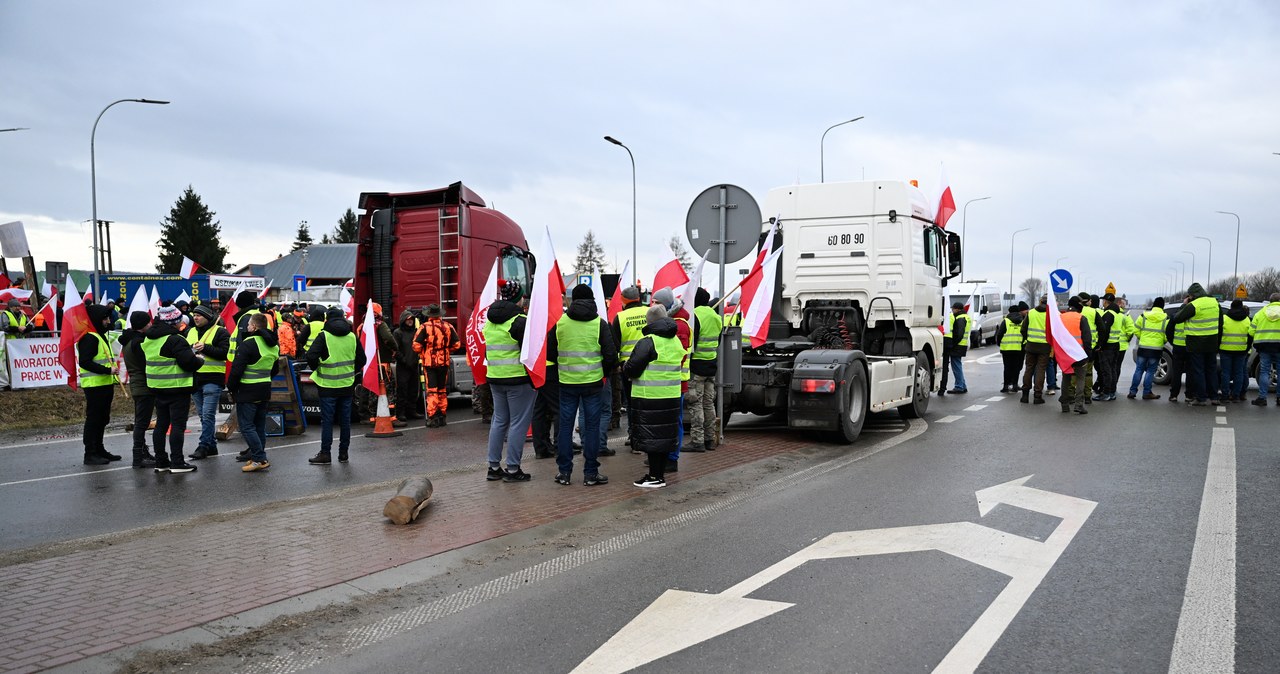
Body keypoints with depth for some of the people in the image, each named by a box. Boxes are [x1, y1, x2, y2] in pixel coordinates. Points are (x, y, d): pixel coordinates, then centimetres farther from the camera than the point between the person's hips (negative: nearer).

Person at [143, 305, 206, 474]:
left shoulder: (149, 339, 10)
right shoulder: (175, 339, -18)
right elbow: (189, 362, -24)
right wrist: (200, 360, -3)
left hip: (158, 388, 8)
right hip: (177, 388, -8)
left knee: (161, 424, 13)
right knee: (178, 425, -3)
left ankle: (161, 462, 18)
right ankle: (177, 462, -3)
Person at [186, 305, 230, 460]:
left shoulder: (220, 332, -3)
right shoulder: (190, 332, 17)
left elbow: (224, 353, -13)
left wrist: (205, 348, -21)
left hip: (212, 379, -7)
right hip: (195, 378, 7)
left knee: (208, 415, -10)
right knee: (203, 415, 12)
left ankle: (203, 446, -8)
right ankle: (211, 446, 20)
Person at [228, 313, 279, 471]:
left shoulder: (249, 343, -16)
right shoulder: (274, 345, 11)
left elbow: (237, 369, -17)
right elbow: (275, 369, 22)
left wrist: (231, 388, -5)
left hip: (248, 391, -8)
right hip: (265, 390, 8)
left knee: (246, 426, -5)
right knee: (259, 425, 15)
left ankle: (260, 459, -10)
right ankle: (257, 454, 20)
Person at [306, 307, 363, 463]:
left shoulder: (323, 336, -9)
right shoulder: (352, 337, 5)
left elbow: (311, 356, -18)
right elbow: (361, 359, 10)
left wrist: (316, 369, 0)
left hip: (328, 386, -4)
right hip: (347, 386, 4)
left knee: (327, 420, 2)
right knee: (345, 420, 10)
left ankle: (325, 454, 4)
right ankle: (343, 453, 15)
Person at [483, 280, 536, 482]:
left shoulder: (489, 321, 12)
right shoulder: (519, 321, -14)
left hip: (494, 378, 8)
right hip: (518, 379, -8)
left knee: (499, 421, 15)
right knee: (518, 423, -1)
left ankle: (493, 467, 18)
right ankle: (512, 469, 1)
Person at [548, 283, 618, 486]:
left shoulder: (560, 322, 2)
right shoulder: (599, 323, -4)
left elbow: (550, 353, 8)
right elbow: (610, 354, -5)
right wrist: (605, 371, 13)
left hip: (567, 382, 2)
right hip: (592, 381, -2)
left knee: (565, 426, 9)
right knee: (592, 426, 5)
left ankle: (564, 472, 13)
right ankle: (590, 473, 7)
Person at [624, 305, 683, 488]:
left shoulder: (647, 342, -14)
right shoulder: (676, 341, 11)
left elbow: (632, 369, -17)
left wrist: (625, 367, 6)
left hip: (650, 398, -7)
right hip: (672, 397, 8)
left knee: (651, 436, -1)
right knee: (665, 435, 13)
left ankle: (655, 476, 2)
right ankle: (660, 473, 22)